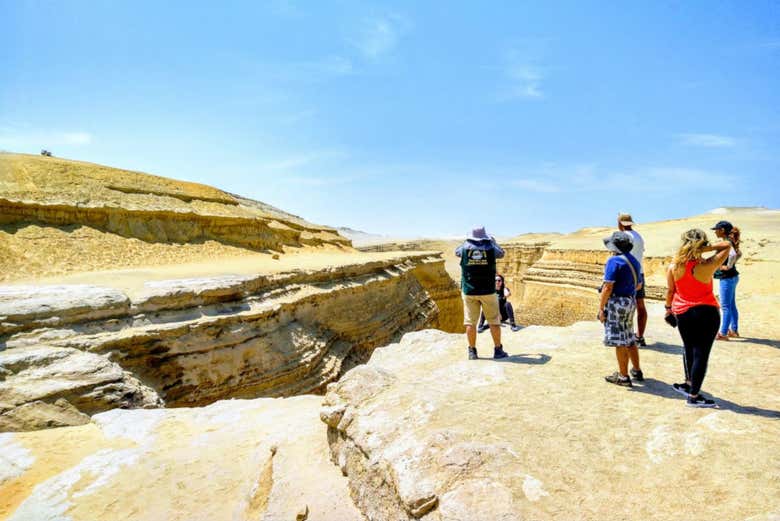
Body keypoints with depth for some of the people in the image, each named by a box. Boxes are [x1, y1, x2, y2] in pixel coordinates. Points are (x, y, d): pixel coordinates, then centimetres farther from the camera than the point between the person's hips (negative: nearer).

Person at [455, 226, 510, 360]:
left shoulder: (465, 247, -3)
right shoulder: (490, 248, -4)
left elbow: (457, 251, 20)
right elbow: (501, 253, 18)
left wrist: (467, 241, 31)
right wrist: (493, 241, 31)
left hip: (469, 291, 1)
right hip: (488, 291, -1)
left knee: (470, 322, 5)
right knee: (494, 321, 9)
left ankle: (472, 351, 9)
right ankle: (498, 350, 14)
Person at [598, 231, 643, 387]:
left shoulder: (614, 260, -15)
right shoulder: (633, 260, 11)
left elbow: (608, 287, -19)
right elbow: (638, 285, 20)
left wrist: (601, 308, -15)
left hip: (616, 303, -9)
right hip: (631, 301, 9)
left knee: (619, 341, -1)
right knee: (629, 339, 20)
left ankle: (623, 376, 6)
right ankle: (637, 371, 29)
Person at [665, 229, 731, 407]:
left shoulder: (674, 266, -8)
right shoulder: (707, 266, -17)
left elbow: (670, 290, 2)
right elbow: (727, 245, -7)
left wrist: (668, 307, 16)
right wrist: (706, 249, -16)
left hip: (682, 312, 4)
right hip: (706, 312, -4)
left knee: (689, 348, 22)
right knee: (701, 353, 2)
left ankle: (689, 384, 34)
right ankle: (693, 396, 7)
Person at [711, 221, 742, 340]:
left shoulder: (726, 243, -18)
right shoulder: (729, 242, 10)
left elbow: (733, 255, -37)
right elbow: (739, 254, 26)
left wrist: (728, 266, -22)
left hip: (727, 279, -10)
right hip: (731, 278, 10)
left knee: (725, 306, -3)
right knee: (732, 305, 17)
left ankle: (723, 333, 3)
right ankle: (734, 330, 26)